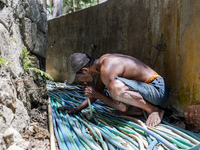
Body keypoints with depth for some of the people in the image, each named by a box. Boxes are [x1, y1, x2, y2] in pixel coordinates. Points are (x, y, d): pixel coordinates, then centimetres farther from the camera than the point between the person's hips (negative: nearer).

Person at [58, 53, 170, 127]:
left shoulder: (107, 70, -24)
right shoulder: (102, 61, 6)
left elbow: (122, 108, -21)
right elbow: (97, 91, 19)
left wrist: (96, 95, -12)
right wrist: (77, 109, 13)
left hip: (158, 90, -10)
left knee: (115, 86, -36)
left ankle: (154, 110, -15)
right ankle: (138, 110, 5)